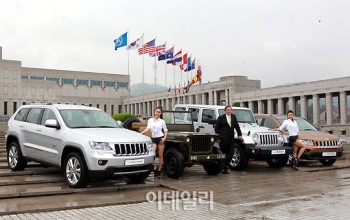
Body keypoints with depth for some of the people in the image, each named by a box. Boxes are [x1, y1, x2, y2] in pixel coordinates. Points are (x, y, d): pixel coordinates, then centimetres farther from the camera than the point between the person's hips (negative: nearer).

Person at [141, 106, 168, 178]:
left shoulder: (162, 121, 6)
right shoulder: (150, 120, 9)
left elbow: (165, 131, 8)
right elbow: (148, 128, -5)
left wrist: (164, 138, -8)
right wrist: (141, 133, -22)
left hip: (160, 138, -1)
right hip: (153, 138, 1)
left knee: (160, 155, 2)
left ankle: (159, 171, 11)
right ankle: (154, 169, -9)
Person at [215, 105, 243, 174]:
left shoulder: (234, 117, 12)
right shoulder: (221, 118, -1)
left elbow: (237, 126, 17)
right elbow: (217, 128, 0)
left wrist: (239, 135, 13)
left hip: (231, 138, 4)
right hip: (223, 138, -4)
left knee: (230, 153, 0)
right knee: (223, 153, 1)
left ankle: (225, 166, 13)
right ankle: (223, 168, 9)